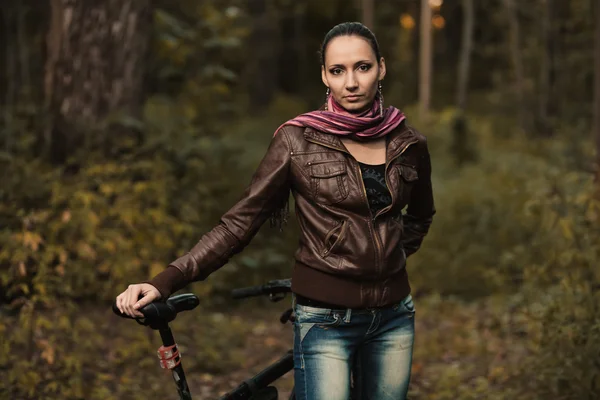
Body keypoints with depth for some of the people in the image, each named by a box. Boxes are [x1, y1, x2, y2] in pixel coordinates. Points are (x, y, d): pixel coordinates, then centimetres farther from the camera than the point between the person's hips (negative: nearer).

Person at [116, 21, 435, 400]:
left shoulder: (409, 144, 3)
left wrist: (385, 260, 10)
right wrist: (165, 281, -18)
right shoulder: (297, 140, -7)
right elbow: (241, 221, -9)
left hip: (393, 319, 4)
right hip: (326, 321, -4)